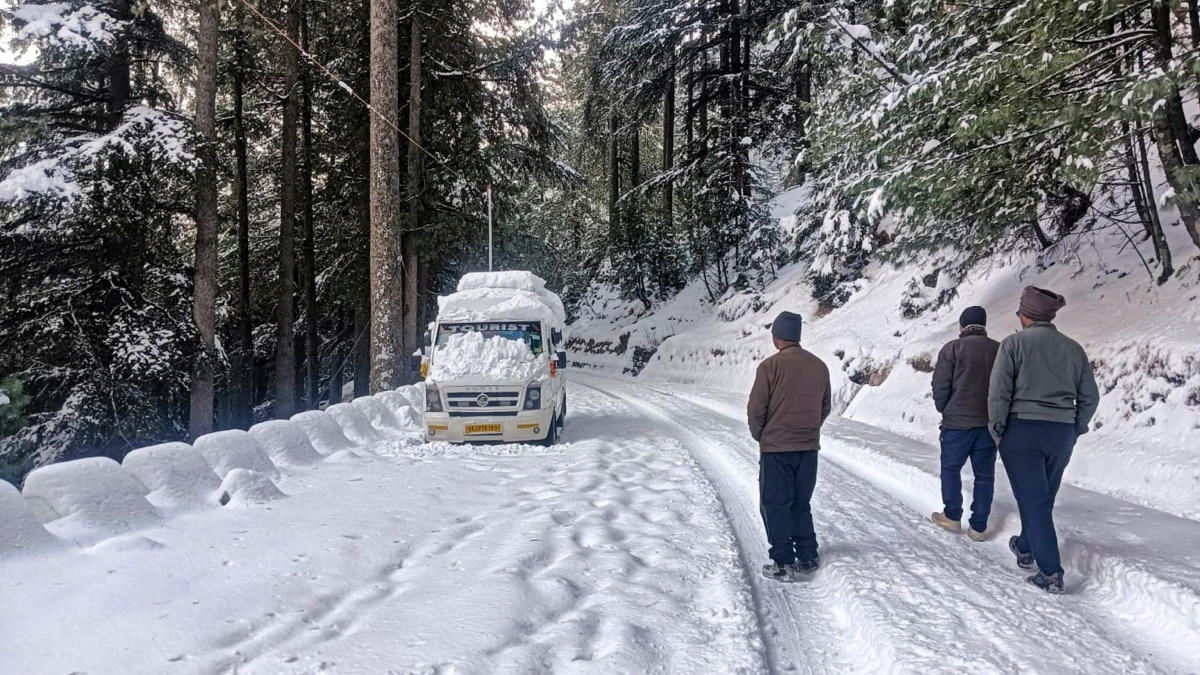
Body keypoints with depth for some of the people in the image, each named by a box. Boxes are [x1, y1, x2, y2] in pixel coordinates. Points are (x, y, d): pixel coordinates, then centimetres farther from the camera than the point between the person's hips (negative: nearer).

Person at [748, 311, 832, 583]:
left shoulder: (771, 366, -15)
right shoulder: (819, 366, 3)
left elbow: (756, 409, -12)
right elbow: (825, 407, 11)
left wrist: (760, 436, 5)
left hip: (776, 448, -5)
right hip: (809, 448, 6)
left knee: (776, 506, 5)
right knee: (801, 505, 19)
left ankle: (783, 564, 6)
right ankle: (808, 558, 22)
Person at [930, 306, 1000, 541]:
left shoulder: (953, 348, -8)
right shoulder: (1000, 350, 3)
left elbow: (940, 385, -8)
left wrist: (944, 410, 10)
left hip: (957, 421, -3)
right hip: (990, 423, 3)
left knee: (951, 468, 15)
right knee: (984, 474, 9)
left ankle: (952, 516, 19)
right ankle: (978, 527, 12)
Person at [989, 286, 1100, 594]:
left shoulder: (1015, 343, -7)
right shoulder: (1073, 348, 7)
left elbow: (999, 391, -13)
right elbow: (1090, 397, 8)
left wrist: (998, 428, -3)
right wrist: (1074, 430, 18)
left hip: (1022, 431, -5)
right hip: (1061, 435, 5)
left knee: (1033, 501, -1)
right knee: (1042, 498, 21)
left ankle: (1051, 573, -4)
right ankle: (1026, 548, 39)